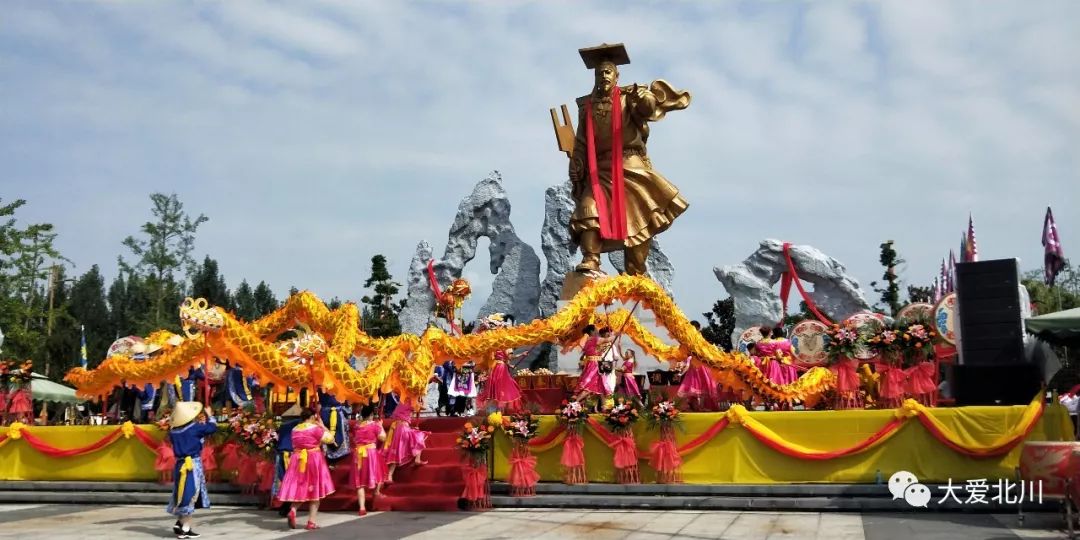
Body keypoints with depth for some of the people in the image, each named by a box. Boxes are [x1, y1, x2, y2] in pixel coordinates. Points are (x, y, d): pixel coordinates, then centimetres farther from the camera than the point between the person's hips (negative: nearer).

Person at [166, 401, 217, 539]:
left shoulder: (173, 431, 5)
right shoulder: (195, 427, -11)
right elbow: (212, 428, 0)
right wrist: (210, 416, 18)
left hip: (180, 464, 6)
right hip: (193, 465, -6)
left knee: (185, 494, 20)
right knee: (191, 495, -1)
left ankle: (179, 523, 17)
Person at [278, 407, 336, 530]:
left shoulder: (295, 430, 9)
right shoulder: (315, 428, -11)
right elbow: (330, 439, -10)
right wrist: (322, 425, 1)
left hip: (298, 461, 5)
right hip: (314, 461, -5)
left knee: (299, 488, 11)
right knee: (314, 491, 3)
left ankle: (292, 509, -18)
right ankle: (311, 522, 1)